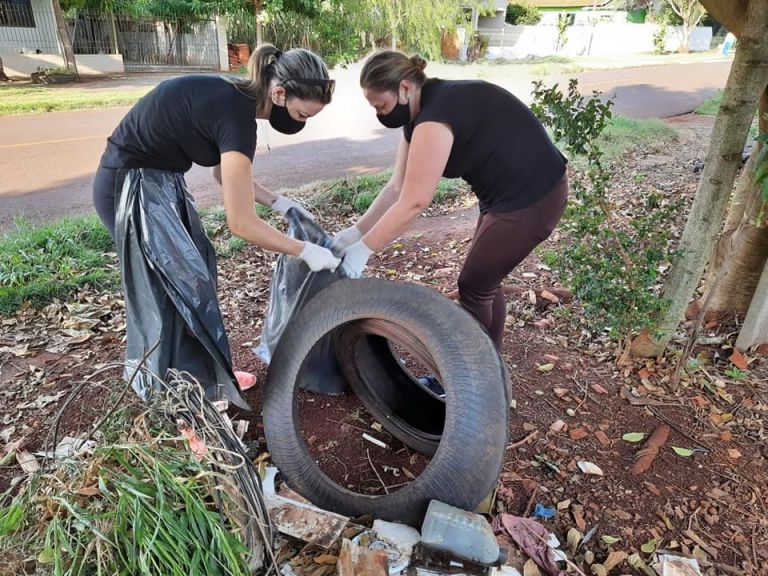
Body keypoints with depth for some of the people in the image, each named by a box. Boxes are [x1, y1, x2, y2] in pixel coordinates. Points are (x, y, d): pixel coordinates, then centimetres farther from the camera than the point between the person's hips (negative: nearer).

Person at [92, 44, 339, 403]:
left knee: (197, 274, 13)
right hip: (131, 186, -9)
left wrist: (279, 203, 6)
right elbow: (241, 224, -26)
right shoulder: (236, 115, -27)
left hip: (159, 179, 9)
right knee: (182, 289, -3)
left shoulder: (234, 97, 1)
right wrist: (305, 251, -16)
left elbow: (225, 173, 14)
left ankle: (207, 374, 30)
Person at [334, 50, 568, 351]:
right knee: (484, 280, 18)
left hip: (531, 198, -9)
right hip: (509, 193, 10)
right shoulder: (420, 114, 5)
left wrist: (363, 249, -20)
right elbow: (397, 188, 4)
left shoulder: (434, 119, -25)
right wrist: (355, 231, -1)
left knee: (474, 286, 1)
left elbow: (413, 203, -27)